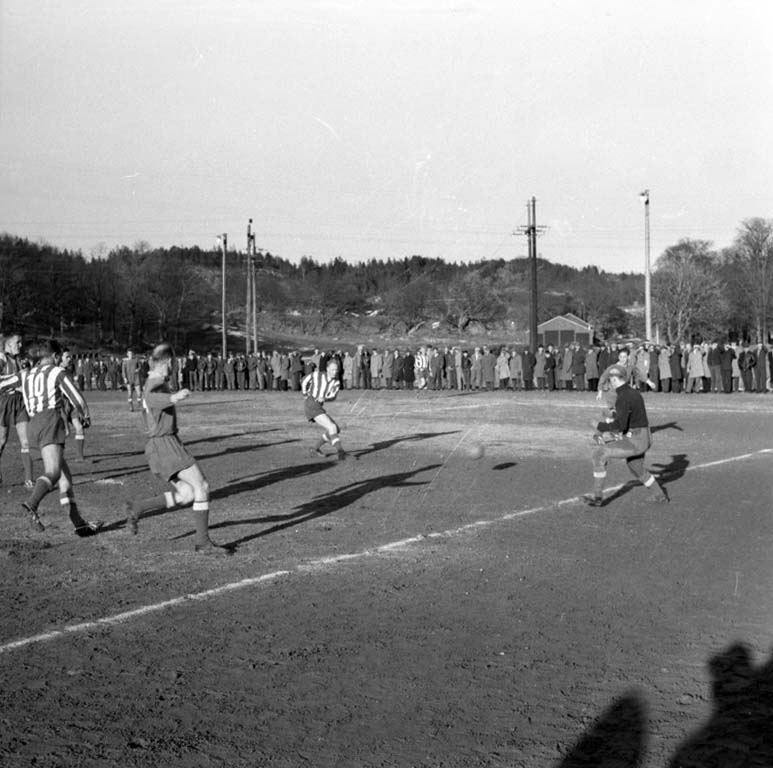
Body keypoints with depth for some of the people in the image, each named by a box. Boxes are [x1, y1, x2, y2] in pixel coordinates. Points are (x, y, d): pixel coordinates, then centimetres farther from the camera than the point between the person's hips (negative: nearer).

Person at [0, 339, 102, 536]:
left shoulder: (25, 375, 23)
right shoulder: (57, 372, 8)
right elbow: (77, 400, 3)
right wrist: (84, 416, 21)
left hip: (33, 425, 6)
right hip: (51, 420, -6)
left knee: (65, 476, 8)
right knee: (53, 473, -22)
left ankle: (79, 523, 5)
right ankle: (32, 504, -49)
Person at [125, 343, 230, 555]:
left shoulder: (152, 383, 18)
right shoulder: (157, 384, -12)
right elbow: (150, 399, -39)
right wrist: (172, 398, -58)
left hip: (159, 447, 10)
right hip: (166, 444, -10)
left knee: (186, 495, 7)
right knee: (201, 486, -9)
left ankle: (137, 507, 8)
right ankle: (203, 542, -7)